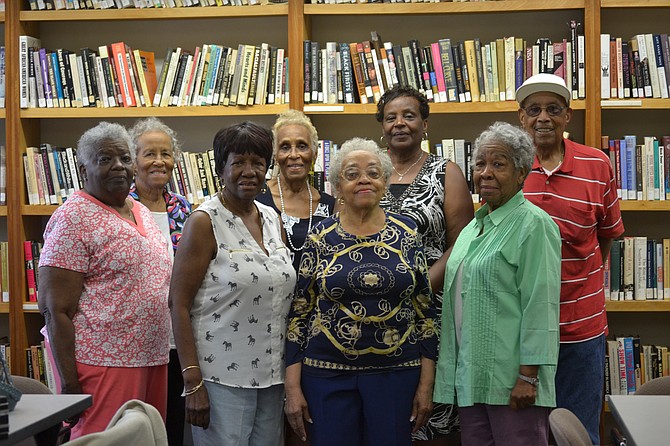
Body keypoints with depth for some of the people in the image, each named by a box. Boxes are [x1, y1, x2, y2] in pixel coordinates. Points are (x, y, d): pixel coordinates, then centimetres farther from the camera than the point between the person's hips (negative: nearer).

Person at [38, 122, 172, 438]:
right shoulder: (74, 218, -10)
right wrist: (69, 383, -18)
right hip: (103, 364, -7)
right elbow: (55, 310, -14)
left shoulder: (141, 213, 14)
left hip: (152, 359, 8)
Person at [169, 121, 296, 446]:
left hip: (271, 377, 6)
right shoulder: (204, 222, -8)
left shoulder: (271, 219, 10)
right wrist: (192, 383, -16)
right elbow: (179, 306, -11)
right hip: (222, 379, -6)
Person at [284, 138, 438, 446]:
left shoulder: (406, 233, 2)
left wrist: (426, 384, 1)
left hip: (396, 373, 1)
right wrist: (293, 388, -3)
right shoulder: (321, 238, 0)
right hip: (328, 373, -1)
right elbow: (298, 312, 2)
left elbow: (425, 309, 5)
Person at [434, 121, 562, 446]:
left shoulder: (533, 224, -9)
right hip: (470, 377, 8)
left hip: (511, 381, -8)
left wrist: (528, 377, -19)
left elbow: (540, 305, -16)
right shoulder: (474, 227, 17)